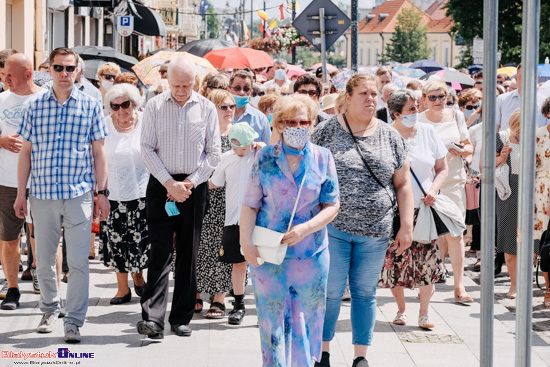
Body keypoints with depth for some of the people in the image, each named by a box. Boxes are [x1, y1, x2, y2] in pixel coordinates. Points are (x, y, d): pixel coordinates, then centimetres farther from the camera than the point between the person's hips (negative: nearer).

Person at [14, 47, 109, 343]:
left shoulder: (91, 106, 4)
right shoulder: (35, 107, 7)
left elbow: (98, 152, 6)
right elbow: (26, 152, 11)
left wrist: (102, 192, 1)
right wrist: (20, 194, 9)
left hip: (79, 195, -2)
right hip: (42, 195, 2)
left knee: (78, 261, -6)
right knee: (43, 261, 10)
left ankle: (74, 321, 2)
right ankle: (49, 310, 31)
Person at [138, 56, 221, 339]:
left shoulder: (206, 108, 4)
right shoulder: (155, 106, 2)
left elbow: (214, 153, 4)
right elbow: (147, 149, 0)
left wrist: (190, 182, -7)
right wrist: (169, 183, -10)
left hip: (194, 187, 1)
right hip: (161, 185, -1)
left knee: (188, 253, 4)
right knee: (159, 251, -9)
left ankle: (181, 318, 12)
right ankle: (152, 318, -16)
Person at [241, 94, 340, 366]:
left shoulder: (322, 158, 0)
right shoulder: (265, 157, -1)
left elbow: (332, 206, -1)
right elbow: (250, 205, 0)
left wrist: (305, 229, -14)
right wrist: (246, 243, -9)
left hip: (310, 255, 1)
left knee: (307, 319, 7)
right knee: (272, 319, 3)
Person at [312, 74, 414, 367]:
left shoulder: (390, 136, 6)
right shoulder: (326, 131, -1)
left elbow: (403, 184, 9)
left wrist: (406, 226, 2)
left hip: (375, 231, 2)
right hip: (333, 226, -2)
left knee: (366, 292, 9)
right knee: (331, 291, 1)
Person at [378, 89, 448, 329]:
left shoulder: (427, 132, 3)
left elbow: (442, 168, 10)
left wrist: (434, 190, -6)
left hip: (423, 208, 2)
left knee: (427, 260, -4)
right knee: (395, 260, 1)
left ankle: (424, 313, 7)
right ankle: (401, 309, 21)